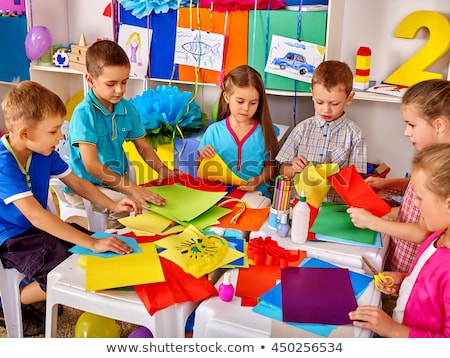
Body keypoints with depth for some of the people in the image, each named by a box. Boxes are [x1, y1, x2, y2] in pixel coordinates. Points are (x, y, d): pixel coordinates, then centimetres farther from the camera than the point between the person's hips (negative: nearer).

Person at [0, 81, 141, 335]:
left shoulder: (43, 151, -5)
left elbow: (76, 182, 7)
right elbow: (36, 215, -36)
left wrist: (113, 205, -6)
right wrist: (92, 243, -40)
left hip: (39, 228, 8)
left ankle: (35, 285, 16)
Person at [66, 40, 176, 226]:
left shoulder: (128, 108, 2)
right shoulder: (84, 113, -18)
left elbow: (143, 146, 11)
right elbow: (91, 164, -23)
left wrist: (162, 169, -8)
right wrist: (132, 188, -29)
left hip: (118, 182, 7)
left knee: (158, 201, -10)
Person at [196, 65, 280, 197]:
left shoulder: (264, 132, 2)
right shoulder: (214, 131, 3)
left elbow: (270, 166, 7)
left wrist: (259, 180, -12)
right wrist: (203, 158, -11)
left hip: (255, 195, -1)